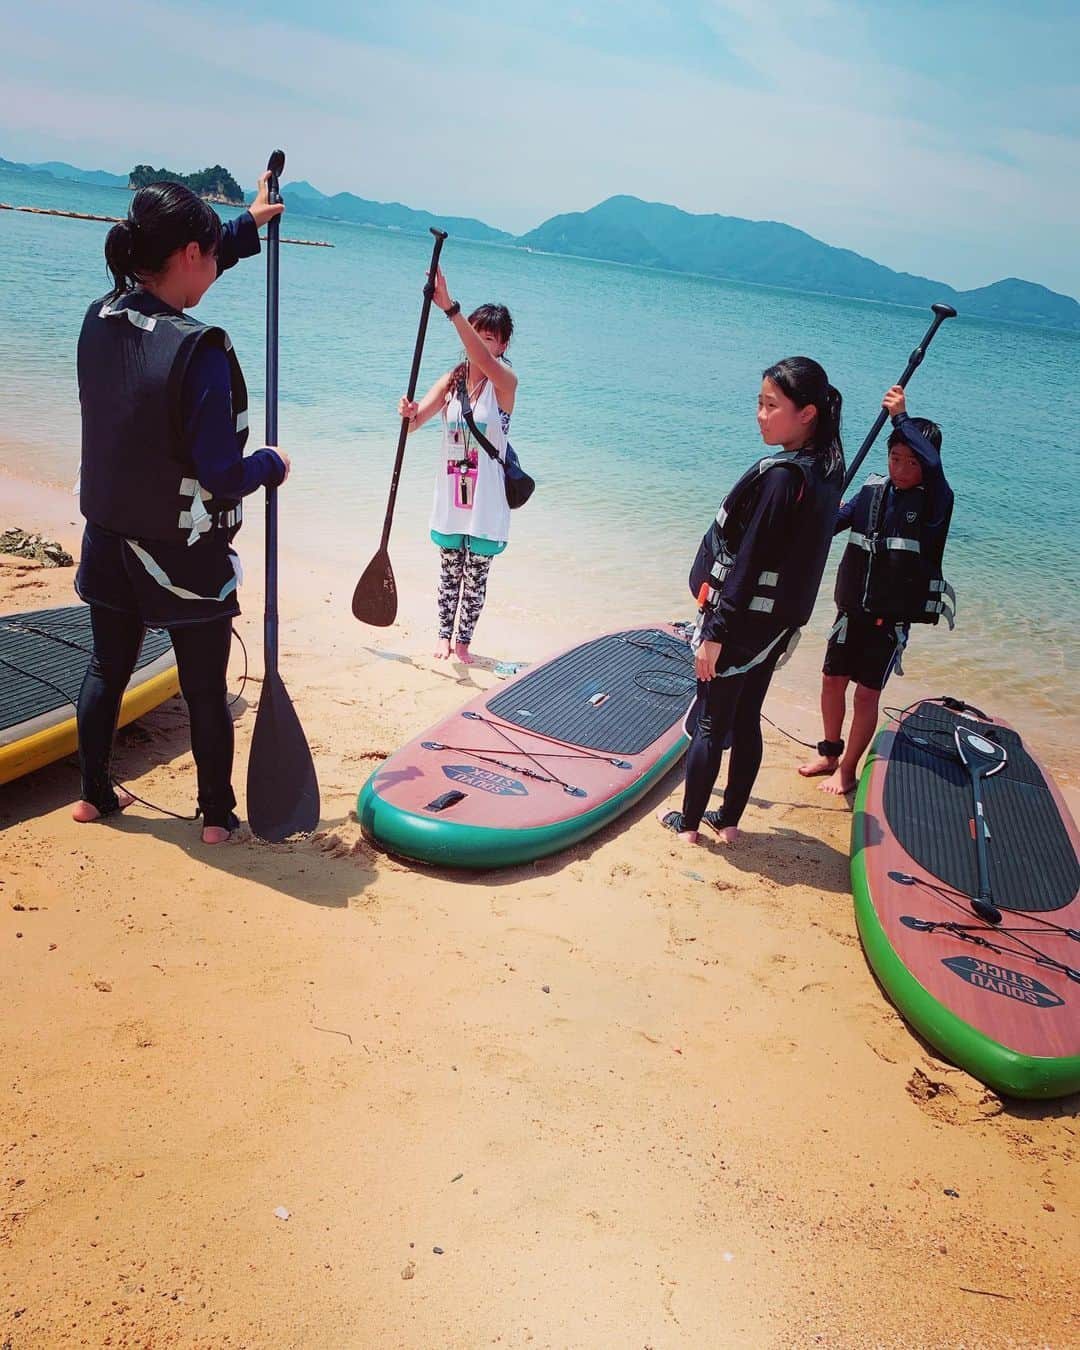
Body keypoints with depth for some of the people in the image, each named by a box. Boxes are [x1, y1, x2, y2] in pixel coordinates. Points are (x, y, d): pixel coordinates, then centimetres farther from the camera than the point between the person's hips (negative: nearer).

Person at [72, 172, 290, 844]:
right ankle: (217, 815, 26)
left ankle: (95, 794, 38)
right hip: (186, 556, -6)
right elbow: (220, 477, -24)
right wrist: (271, 464, -3)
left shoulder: (101, 319, -2)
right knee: (207, 692, 10)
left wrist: (247, 226, 29)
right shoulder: (199, 349, -25)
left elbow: (174, 277, 18)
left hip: (109, 542, 7)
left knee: (107, 670, 22)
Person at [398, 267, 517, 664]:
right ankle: (445, 635, 31)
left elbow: (483, 359, -35)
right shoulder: (451, 381, 2)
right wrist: (410, 413, -34)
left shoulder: (505, 382, -12)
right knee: (449, 572, 16)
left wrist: (449, 307, -46)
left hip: (486, 501, -4)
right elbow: (416, 420, -7)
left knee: (475, 578, 8)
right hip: (451, 496, 4)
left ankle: (464, 640, 25)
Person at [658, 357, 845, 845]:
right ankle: (729, 820, 29)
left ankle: (688, 822, 19)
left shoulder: (779, 477, -23)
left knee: (710, 723, 6)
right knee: (746, 723, 17)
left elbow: (747, 563, -23)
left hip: (742, 621, -8)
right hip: (779, 623, 8)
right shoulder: (825, 472, 4)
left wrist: (716, 631, -19)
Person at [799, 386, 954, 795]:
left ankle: (848, 771, 18)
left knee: (867, 693, 1)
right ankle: (830, 753, 35)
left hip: (892, 618, -5)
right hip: (852, 610, 5)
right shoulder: (873, 489, 1)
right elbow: (831, 522, 2)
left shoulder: (934, 501, -13)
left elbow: (932, 463, -34)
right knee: (832, 681, 14)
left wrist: (901, 417, -30)